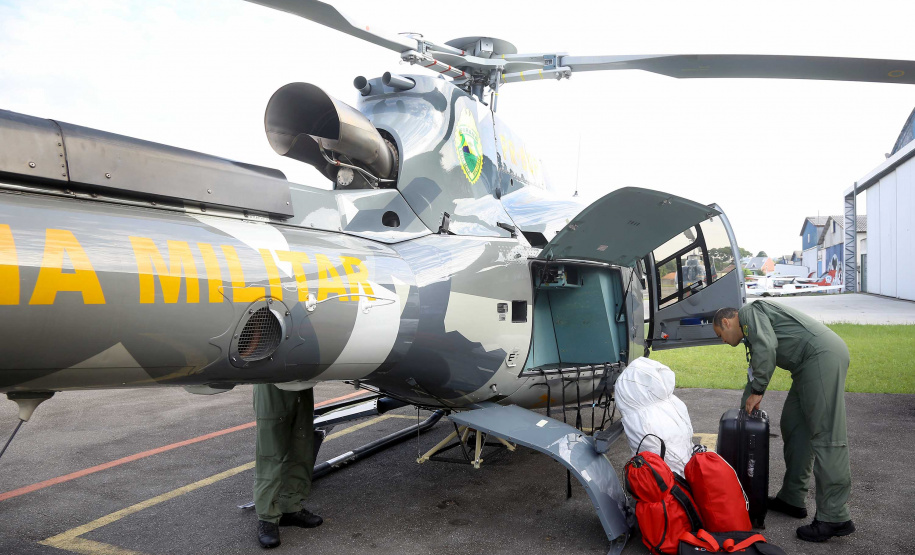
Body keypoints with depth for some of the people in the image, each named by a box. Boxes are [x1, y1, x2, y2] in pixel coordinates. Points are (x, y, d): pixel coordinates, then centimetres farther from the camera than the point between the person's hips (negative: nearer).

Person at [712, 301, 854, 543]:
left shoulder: (749, 312, -1)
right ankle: (792, 499, 22)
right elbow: (754, 374, 33)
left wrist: (757, 391, -11)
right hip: (815, 361, 11)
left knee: (826, 436, -11)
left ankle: (835, 518, -9)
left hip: (822, 356, -11)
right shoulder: (752, 332, 28)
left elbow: (766, 347, -19)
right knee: (793, 426, 15)